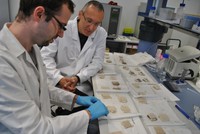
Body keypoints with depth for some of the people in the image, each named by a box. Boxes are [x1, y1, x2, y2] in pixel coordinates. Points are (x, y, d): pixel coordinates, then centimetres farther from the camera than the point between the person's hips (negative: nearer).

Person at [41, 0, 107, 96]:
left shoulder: (101, 34, -3)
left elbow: (97, 62, -2)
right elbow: (45, 56, -6)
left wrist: (78, 78, -16)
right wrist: (59, 78, -20)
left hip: (82, 86, 3)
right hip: (55, 83, -2)